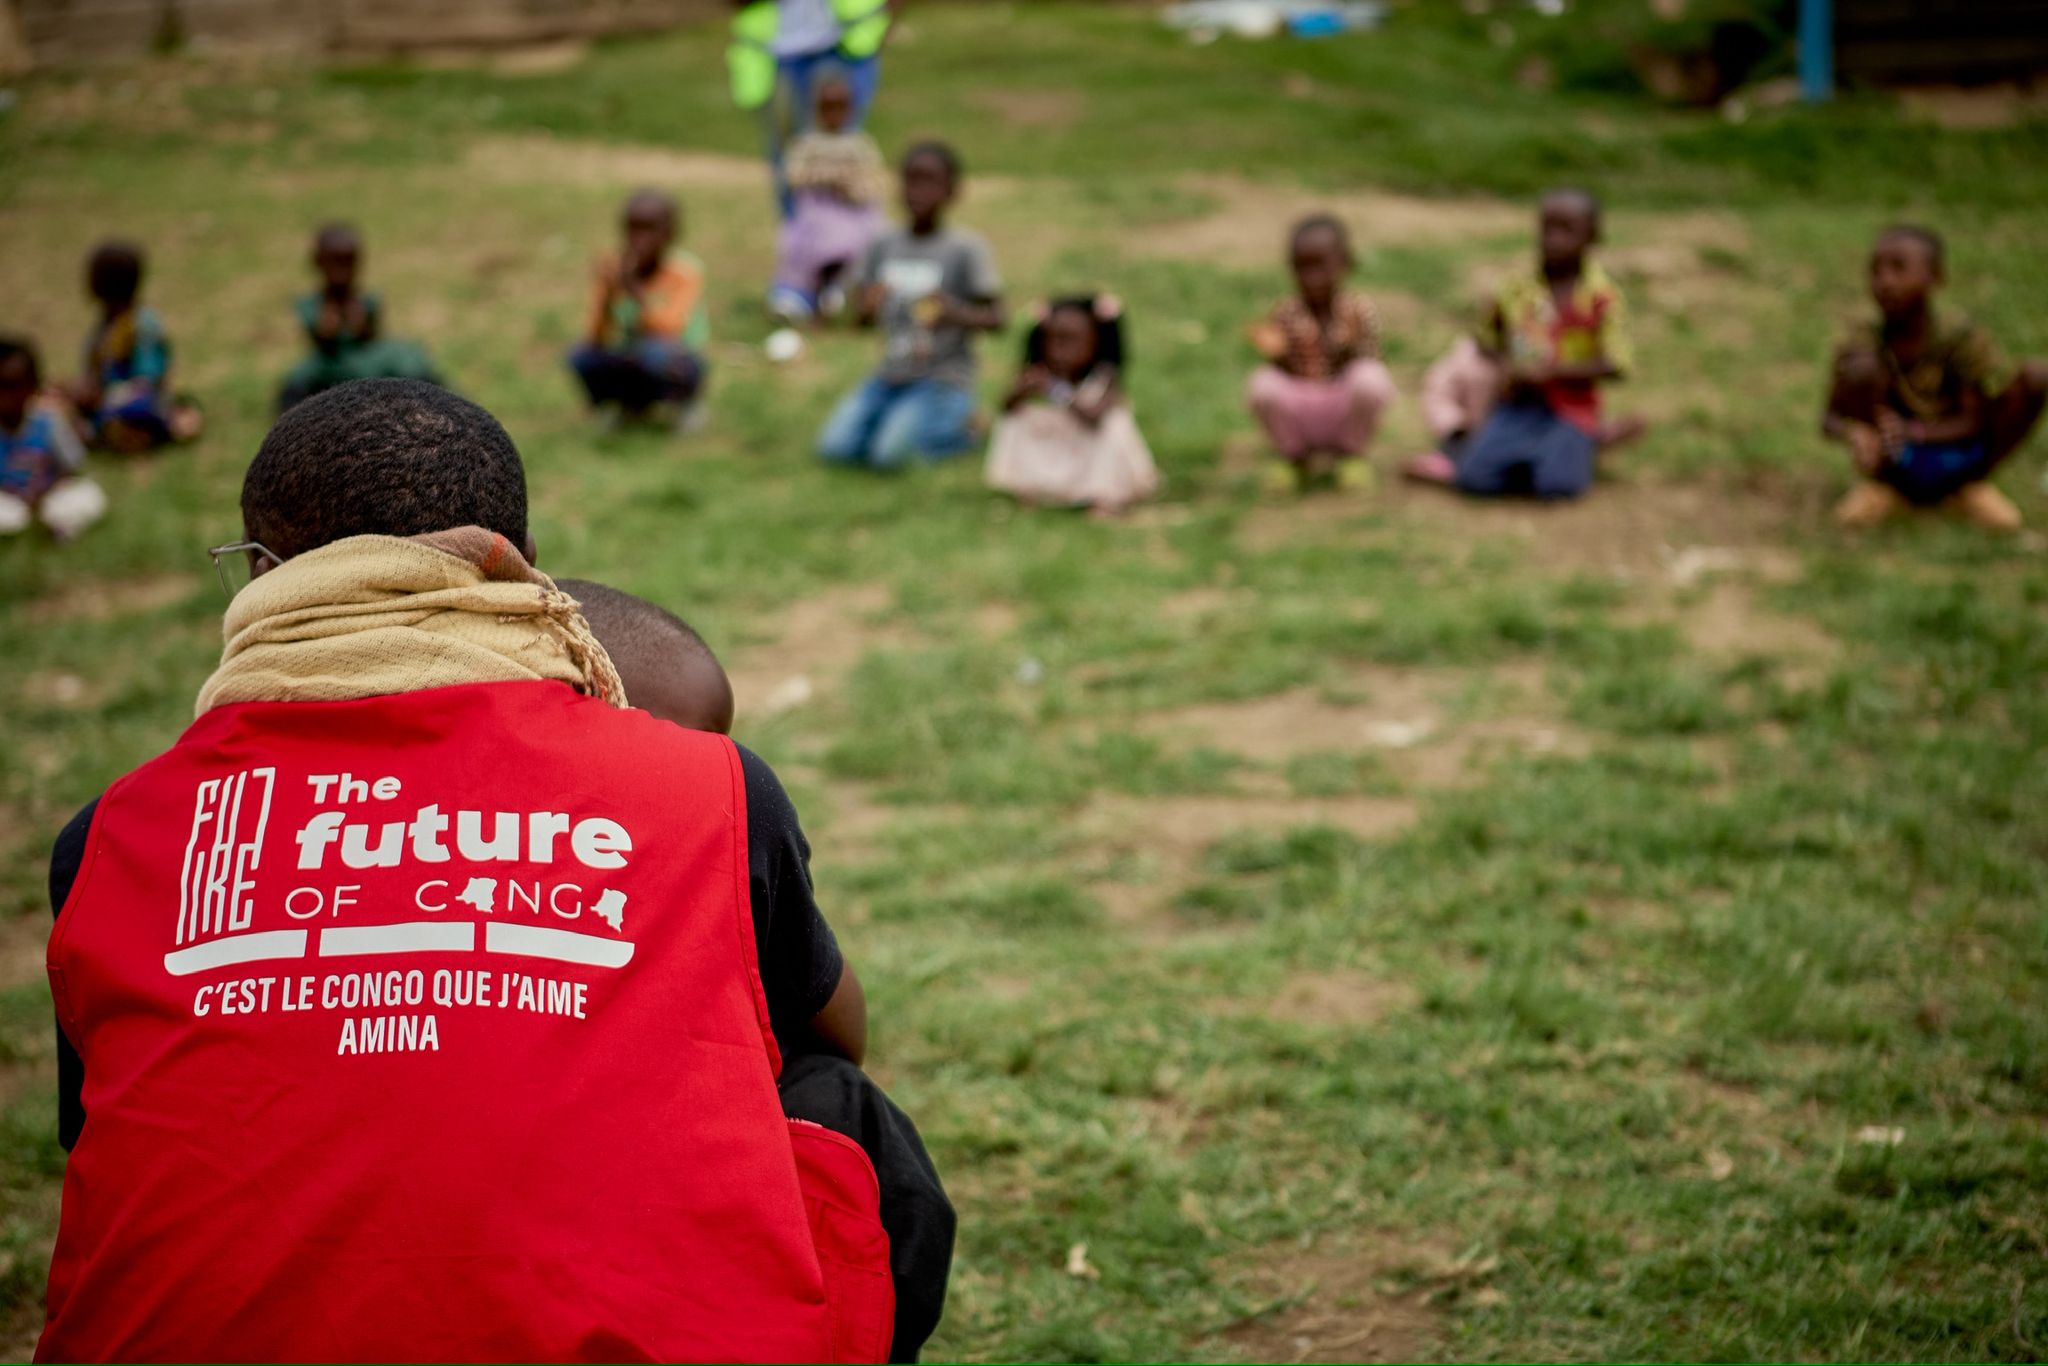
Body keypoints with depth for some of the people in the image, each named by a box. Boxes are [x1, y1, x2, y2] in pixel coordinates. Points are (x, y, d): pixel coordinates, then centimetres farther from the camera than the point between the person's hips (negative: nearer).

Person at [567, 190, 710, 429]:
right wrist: (608, 296, -30)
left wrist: (633, 287, -39)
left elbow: (670, 329, -30)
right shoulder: (614, 269, -7)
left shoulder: (686, 272, -15)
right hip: (630, 368, 4)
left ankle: (684, 403, -3)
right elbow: (595, 339, -13)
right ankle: (632, 406, 6)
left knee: (656, 351, -36)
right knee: (581, 356, -23)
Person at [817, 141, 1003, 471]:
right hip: (890, 379, 4)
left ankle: (959, 427, 3)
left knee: (890, 454, -24)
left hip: (943, 381, -4)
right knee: (835, 447, -15)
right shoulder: (884, 245, 3)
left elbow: (996, 318, -10)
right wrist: (865, 307, -19)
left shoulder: (966, 248, -9)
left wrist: (959, 315, -31)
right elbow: (859, 312, 6)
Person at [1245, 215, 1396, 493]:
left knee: (1372, 379, -31)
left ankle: (1350, 456, 2)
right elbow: (1282, 374, -1)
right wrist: (1274, 353, -23)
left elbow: (1370, 363, -10)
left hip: (1344, 413, -1)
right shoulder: (1285, 312, -3)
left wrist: (1349, 346, -30)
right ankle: (1297, 458, 4)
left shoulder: (1359, 310, -7)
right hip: (1299, 414, 1)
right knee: (1262, 384, -29)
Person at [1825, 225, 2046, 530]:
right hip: (1895, 466, -1)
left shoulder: (1964, 339, -14)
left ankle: (1974, 485, 2)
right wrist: (1854, 433, -40)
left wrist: (1912, 431, -32)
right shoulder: (1865, 341, -12)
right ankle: (1878, 485, -3)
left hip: (1958, 457, 1)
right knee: (1861, 366, -28)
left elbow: (1975, 421, -15)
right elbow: (1830, 419, -16)